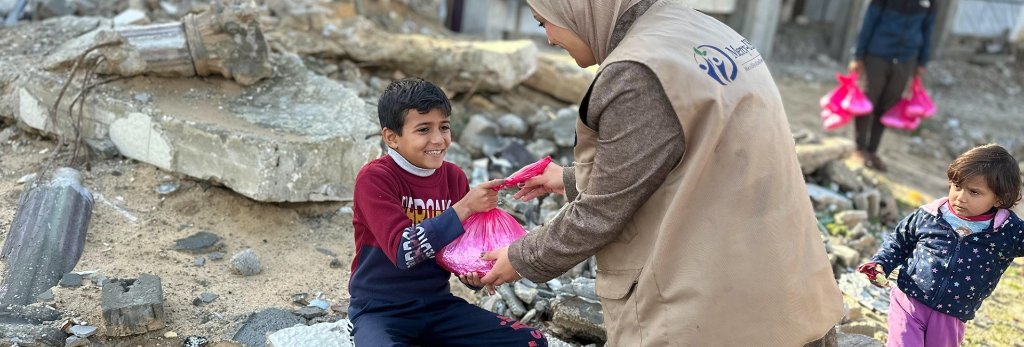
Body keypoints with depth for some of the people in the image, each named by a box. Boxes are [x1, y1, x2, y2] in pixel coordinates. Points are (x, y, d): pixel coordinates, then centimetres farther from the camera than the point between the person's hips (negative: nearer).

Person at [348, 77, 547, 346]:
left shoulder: (454, 177, 2)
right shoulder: (374, 178, -13)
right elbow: (402, 251, -24)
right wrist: (464, 208, -27)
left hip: (437, 304, 6)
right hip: (380, 309, -5)